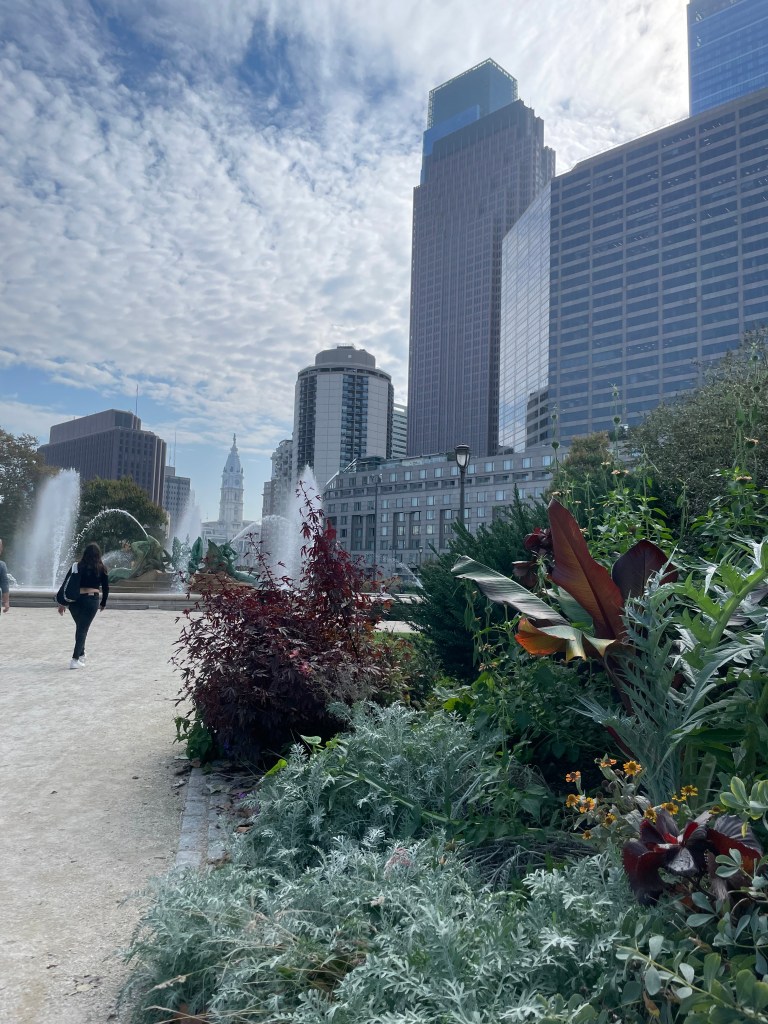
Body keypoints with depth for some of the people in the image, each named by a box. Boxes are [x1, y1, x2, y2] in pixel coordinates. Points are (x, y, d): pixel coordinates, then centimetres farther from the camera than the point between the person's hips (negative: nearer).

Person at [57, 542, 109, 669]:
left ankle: (81, 654, 31)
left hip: (74, 600, 2)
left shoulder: (77, 567, 4)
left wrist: (62, 602, 5)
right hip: (92, 600, -2)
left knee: (80, 627, 21)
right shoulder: (101, 569, 1)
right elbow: (106, 587, 4)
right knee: (83, 629, 2)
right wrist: (103, 603, 17)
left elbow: (65, 584, 1)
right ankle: (75, 659, -6)